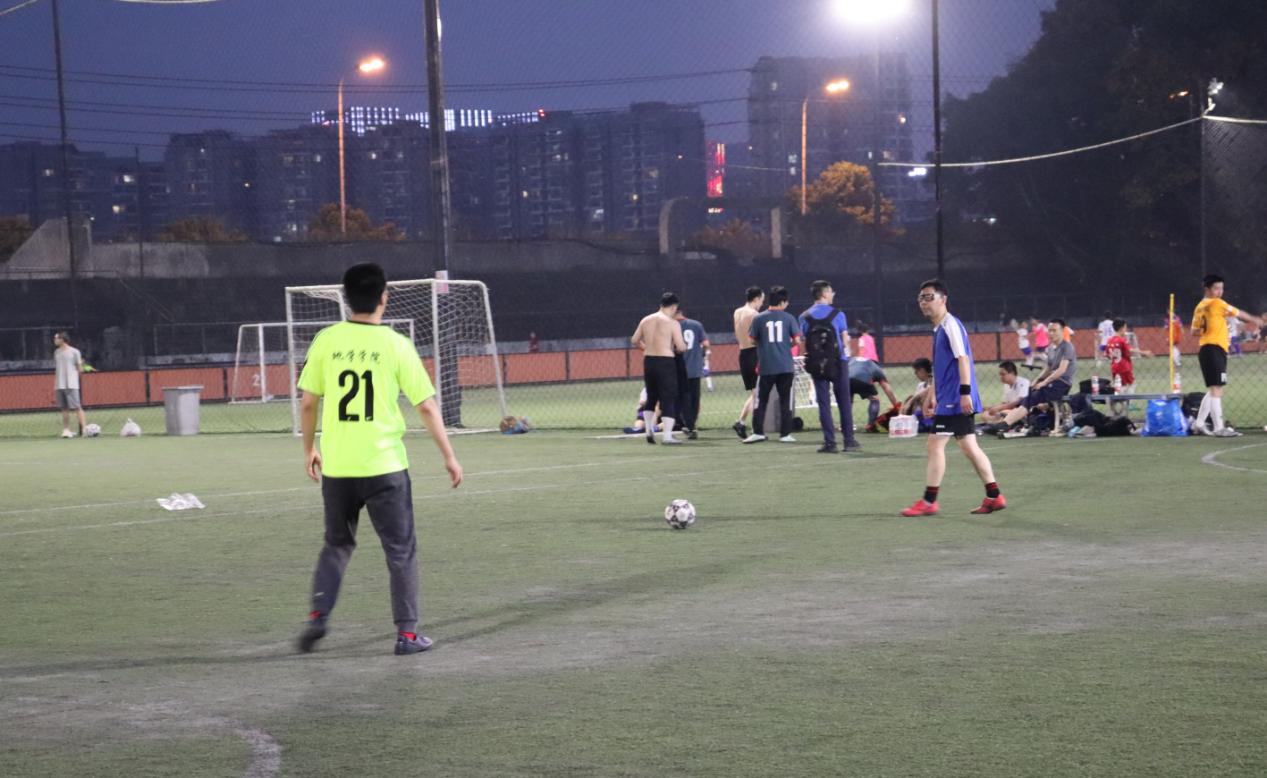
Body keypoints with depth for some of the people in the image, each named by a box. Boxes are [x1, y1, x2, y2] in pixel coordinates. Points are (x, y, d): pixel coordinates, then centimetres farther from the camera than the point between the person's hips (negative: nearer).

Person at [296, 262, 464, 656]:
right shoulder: (395, 344, -6)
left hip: (336, 466, 3)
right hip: (384, 465, -3)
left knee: (336, 544, 21)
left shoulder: (326, 340, 0)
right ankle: (407, 633, 9)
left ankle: (318, 615, 8)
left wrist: (309, 448, 19)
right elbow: (427, 406, -5)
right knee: (401, 550, 9)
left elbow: (308, 403, 4)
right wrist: (449, 456, 3)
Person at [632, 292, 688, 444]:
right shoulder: (673, 323, -9)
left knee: (651, 396, 21)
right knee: (669, 399, -2)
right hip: (666, 362, -5)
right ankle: (667, 435, -7)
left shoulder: (646, 320, 7)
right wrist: (683, 347, 10)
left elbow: (635, 340, 12)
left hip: (648, 360, 5)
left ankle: (649, 429, 18)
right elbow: (680, 347, -12)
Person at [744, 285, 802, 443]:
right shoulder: (789, 318, -2)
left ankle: (758, 432, 1)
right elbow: (797, 340, -3)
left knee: (760, 400, 7)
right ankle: (785, 434, 6)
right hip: (786, 366, 0)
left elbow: (753, 340, 4)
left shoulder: (758, 318, -1)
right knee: (785, 401, 7)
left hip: (766, 366, 0)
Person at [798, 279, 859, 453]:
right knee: (844, 401, 7)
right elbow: (845, 339, -2)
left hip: (816, 364, 2)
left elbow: (804, 341, -2)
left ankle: (830, 442, 2)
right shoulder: (837, 314, -4)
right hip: (838, 362, -2)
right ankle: (849, 440, 7)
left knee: (823, 403, 5)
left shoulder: (805, 317, 2)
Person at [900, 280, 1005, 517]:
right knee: (968, 446, 9)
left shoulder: (951, 325, -12)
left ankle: (928, 502, -3)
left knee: (935, 444, -7)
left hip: (954, 399, -10)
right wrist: (931, 395, 25)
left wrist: (965, 392, -25)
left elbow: (963, 358, -19)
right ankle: (994, 497, 11)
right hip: (948, 398, 10)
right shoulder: (938, 328, 17)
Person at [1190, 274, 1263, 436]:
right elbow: (1238, 313, 2)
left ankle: (1199, 424, 18)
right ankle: (1219, 428, -16)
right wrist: (1254, 320, 16)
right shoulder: (1216, 303, -8)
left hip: (1205, 350, 9)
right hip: (1215, 349, -9)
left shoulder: (1200, 307, 14)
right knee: (1216, 390, -12)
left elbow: (1194, 331, 17)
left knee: (1213, 390, 16)